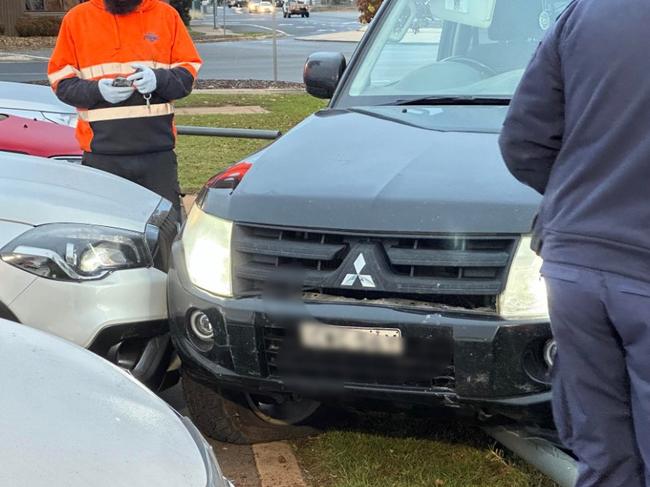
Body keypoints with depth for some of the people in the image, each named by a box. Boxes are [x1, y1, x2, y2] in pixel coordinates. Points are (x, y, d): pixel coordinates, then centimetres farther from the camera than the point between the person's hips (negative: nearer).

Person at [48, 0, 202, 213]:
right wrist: (97, 90, -13)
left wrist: (159, 79, -13)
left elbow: (188, 73, 8)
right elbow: (61, 82, 7)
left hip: (158, 152, 1)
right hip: (102, 155, -1)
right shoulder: (77, 18, 7)